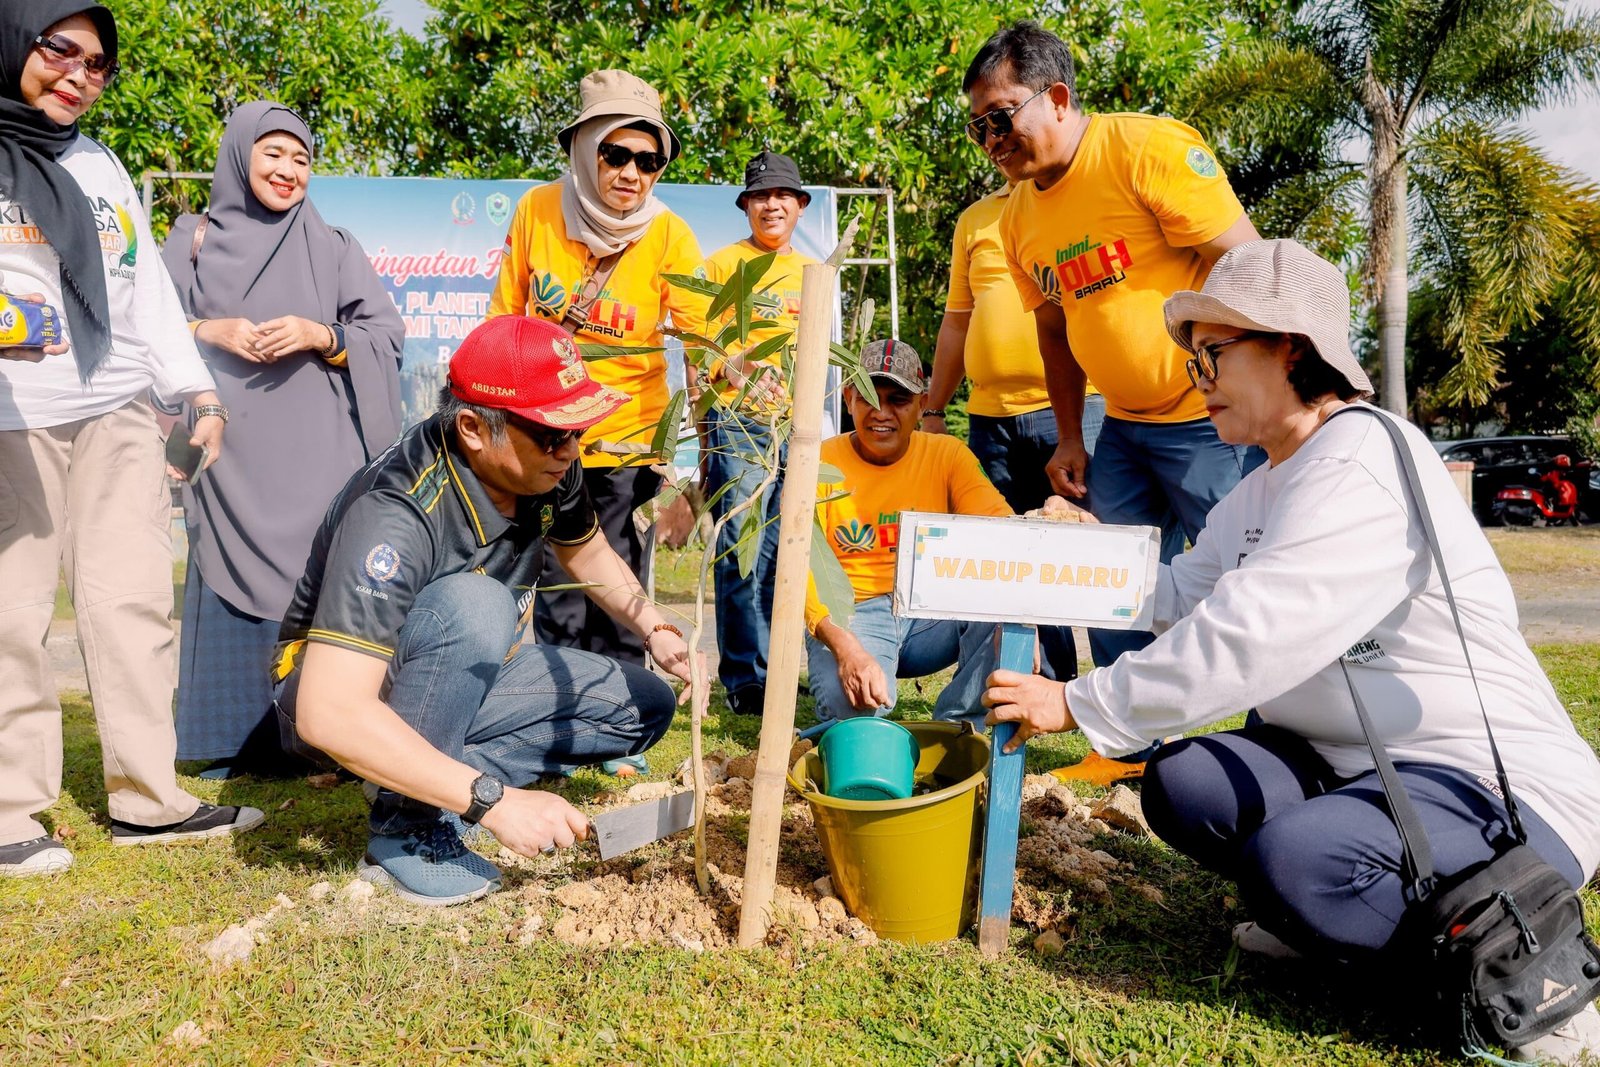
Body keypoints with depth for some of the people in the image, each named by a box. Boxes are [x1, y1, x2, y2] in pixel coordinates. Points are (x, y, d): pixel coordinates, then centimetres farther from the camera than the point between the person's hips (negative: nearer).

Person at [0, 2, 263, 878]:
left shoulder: (101, 166, 20)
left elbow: (147, 286, 21)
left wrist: (196, 388, 14)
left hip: (118, 418, 6)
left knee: (133, 599, 3)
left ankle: (148, 797, 9)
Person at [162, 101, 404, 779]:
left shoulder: (332, 248, 12)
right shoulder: (193, 240, 12)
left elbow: (388, 334, 7)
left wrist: (321, 335, -10)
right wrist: (210, 333, -8)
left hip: (314, 456, 0)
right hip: (230, 455, 0)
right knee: (231, 582, -1)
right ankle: (233, 742, 7)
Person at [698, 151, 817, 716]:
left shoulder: (813, 272, 17)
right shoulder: (724, 263, 3)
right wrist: (732, 368, -21)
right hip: (739, 423, -4)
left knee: (780, 553, 8)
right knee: (742, 554, -8)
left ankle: (777, 667, 19)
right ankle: (746, 680, -1)